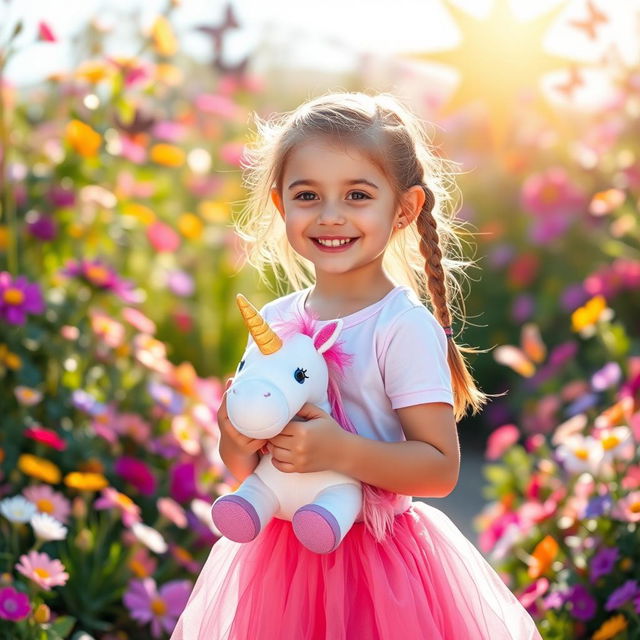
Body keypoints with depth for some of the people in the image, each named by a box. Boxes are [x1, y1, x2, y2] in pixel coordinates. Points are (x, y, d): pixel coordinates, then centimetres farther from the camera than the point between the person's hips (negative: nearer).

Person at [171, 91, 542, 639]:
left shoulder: (404, 327, -15)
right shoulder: (273, 321, 1)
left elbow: (441, 469, -18)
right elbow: (245, 473, 8)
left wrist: (340, 451, -29)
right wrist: (235, 442, -14)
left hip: (376, 563, -5)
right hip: (279, 558, 5)